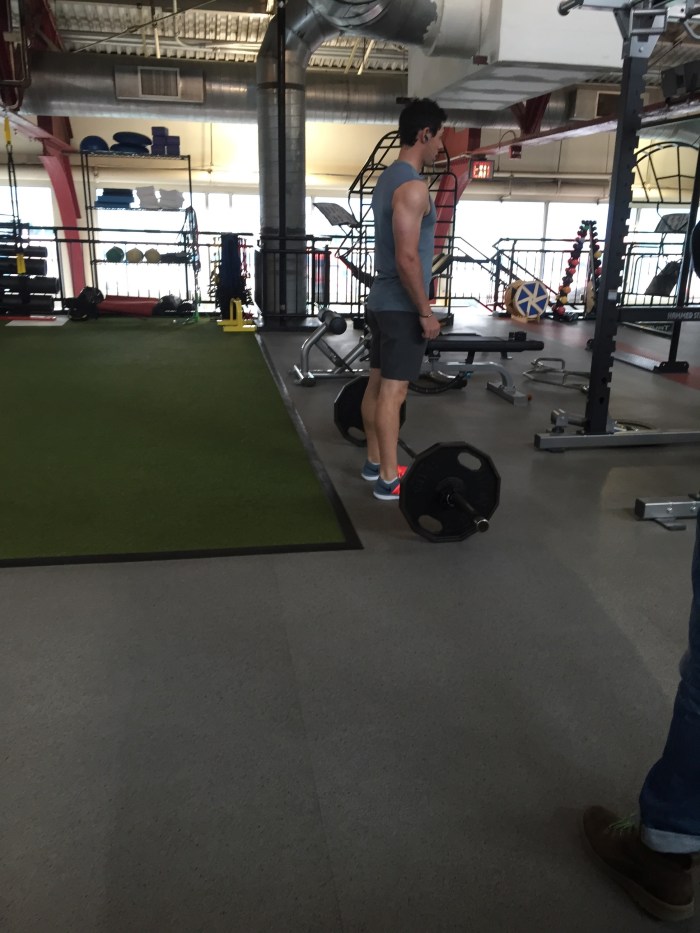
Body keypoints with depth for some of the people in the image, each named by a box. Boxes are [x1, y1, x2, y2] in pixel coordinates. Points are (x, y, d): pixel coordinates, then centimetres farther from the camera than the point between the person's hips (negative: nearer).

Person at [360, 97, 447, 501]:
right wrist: (426, 312, -18)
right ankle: (389, 479, -1)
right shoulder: (412, 186, -18)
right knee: (393, 392, -7)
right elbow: (407, 258, -24)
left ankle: (375, 462, 25)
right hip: (401, 306, -10)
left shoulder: (389, 178, 15)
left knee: (378, 384, 14)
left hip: (383, 300, 10)